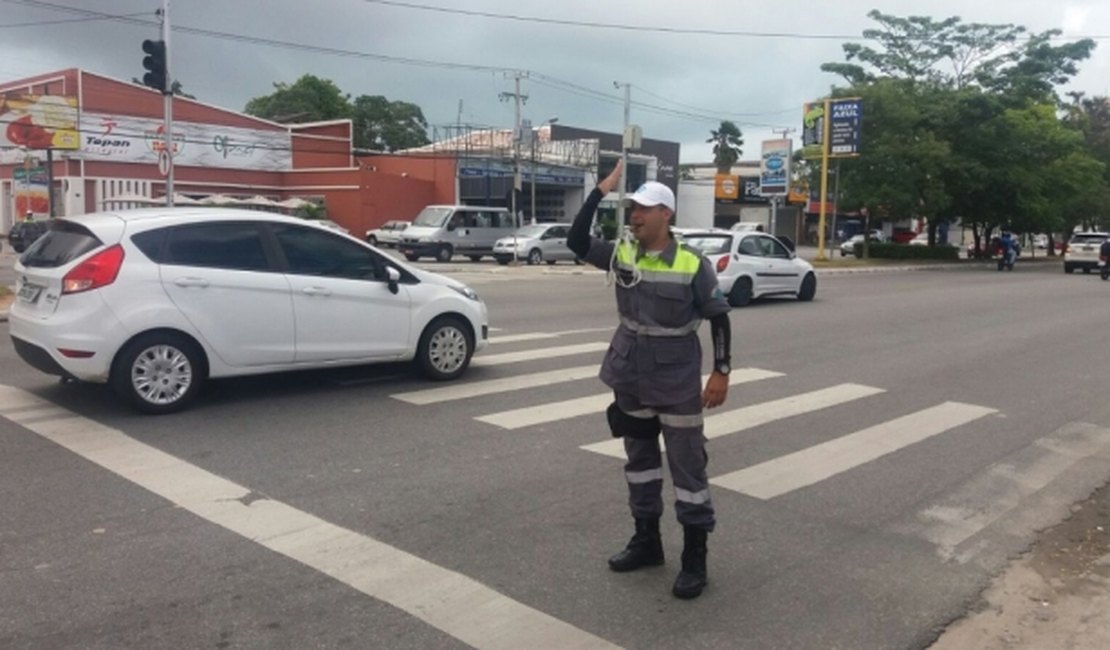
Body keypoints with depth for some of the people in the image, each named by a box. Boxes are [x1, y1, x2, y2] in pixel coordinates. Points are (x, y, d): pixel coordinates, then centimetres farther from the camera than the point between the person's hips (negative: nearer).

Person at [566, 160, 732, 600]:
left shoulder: (692, 264, -13)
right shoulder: (622, 254, -2)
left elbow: (718, 317, -6)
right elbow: (577, 242, -13)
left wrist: (721, 372, -10)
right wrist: (602, 191, -16)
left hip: (677, 384, -5)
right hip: (631, 380, 5)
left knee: (687, 466, 2)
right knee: (640, 459, 17)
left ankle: (695, 559, 14)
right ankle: (646, 541, 33)